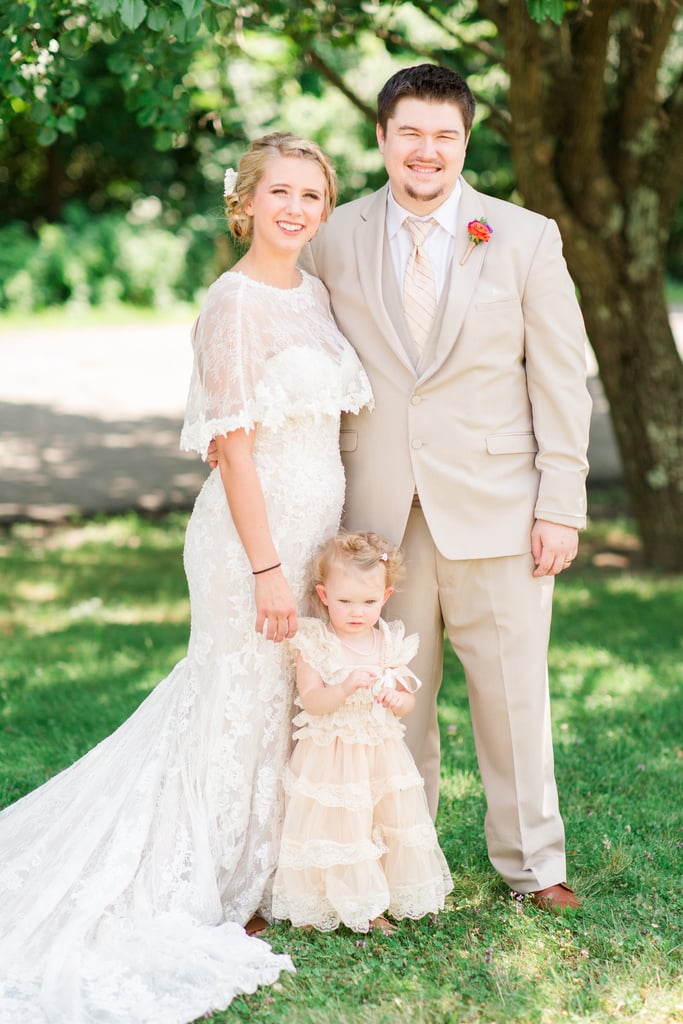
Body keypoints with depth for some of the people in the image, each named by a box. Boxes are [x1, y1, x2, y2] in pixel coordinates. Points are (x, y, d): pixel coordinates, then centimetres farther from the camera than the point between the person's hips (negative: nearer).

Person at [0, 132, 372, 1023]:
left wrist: (337, 543, 13)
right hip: (257, 527, -8)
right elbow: (234, 445, -18)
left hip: (317, 524, 8)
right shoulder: (236, 303, -15)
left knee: (296, 701, 17)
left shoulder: (315, 294, 10)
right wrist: (266, 567, -20)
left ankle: (275, 872, 33)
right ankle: (222, 892, 20)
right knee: (246, 701, 4)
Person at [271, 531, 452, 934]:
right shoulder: (314, 644, -8)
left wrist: (397, 699, -16)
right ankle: (321, 907, 13)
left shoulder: (390, 643, 3)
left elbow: (409, 700, 7)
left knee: (389, 825, 7)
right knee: (334, 827, -1)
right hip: (330, 758, -4)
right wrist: (346, 687, -31)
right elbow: (310, 701, -16)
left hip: (381, 756, 4)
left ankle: (370, 906, 21)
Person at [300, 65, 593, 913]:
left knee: (514, 692, 5)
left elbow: (561, 380, 1)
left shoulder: (526, 238, 1)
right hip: (379, 511, 1)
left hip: (496, 510, -1)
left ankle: (532, 860, 22)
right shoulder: (334, 240, 5)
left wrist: (561, 508, -5)